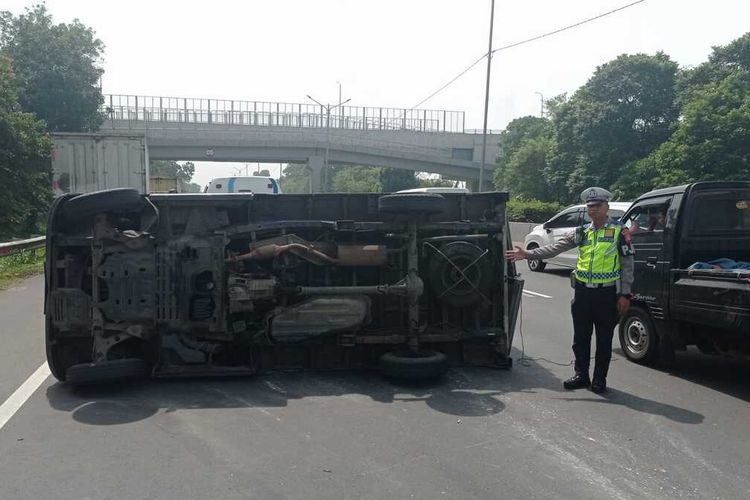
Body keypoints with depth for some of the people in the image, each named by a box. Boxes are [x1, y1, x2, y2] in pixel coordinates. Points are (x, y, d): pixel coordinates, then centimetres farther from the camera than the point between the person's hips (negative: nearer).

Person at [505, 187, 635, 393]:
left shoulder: (619, 232, -3)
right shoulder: (582, 232, 8)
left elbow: (627, 265, -3)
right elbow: (554, 248, 3)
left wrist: (624, 295, -7)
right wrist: (527, 254, -8)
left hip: (607, 293, -4)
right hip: (583, 292, 4)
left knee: (604, 339, 6)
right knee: (580, 337, 11)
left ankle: (599, 379, 18)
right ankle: (581, 376, 24)